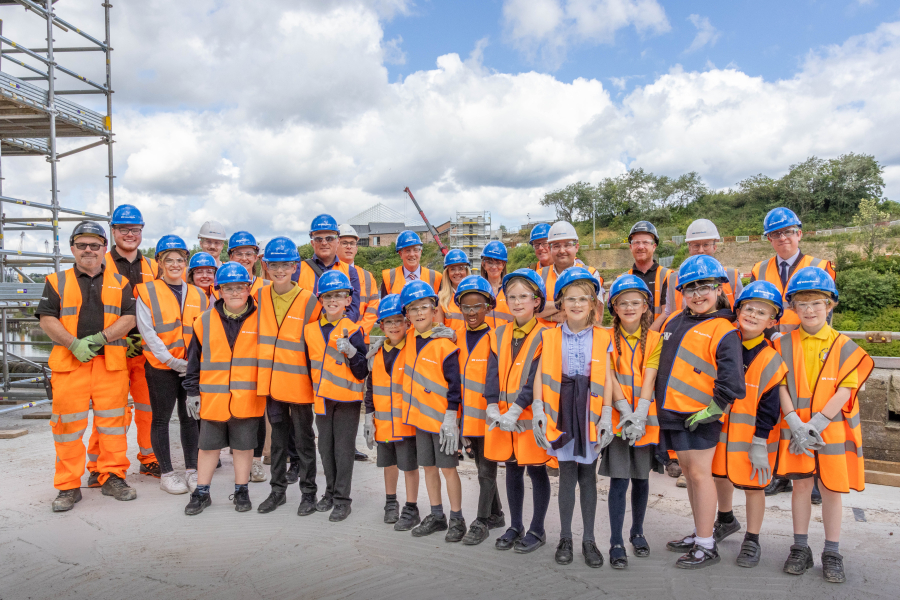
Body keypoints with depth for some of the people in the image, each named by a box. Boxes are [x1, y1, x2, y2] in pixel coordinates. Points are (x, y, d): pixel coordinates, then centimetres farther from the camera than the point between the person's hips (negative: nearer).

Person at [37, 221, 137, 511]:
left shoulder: (119, 283, 12)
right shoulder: (57, 281, 11)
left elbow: (129, 317, 3)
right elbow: (47, 319, 3)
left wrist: (100, 337, -11)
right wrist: (73, 343, -11)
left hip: (111, 362, 1)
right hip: (69, 362, 0)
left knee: (112, 420, 3)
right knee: (68, 423, 1)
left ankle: (112, 478, 16)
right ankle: (68, 487, 11)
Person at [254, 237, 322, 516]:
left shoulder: (309, 301, -10)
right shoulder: (259, 297, 3)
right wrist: (263, 371, 12)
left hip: (299, 382, -4)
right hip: (271, 380, 4)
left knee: (304, 439, 8)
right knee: (278, 437, 16)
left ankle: (308, 492, 21)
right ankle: (278, 490, 29)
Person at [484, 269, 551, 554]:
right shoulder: (500, 334, 8)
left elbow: (536, 379, -15)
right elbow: (493, 373, 2)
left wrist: (515, 410, -21)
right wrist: (493, 408, -10)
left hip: (531, 416, -5)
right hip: (502, 416, 5)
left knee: (536, 470, 6)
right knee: (512, 469, 15)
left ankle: (537, 530, 21)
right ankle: (515, 526, 29)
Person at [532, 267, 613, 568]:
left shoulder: (602, 338, 2)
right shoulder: (550, 337, 2)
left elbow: (606, 379, 2)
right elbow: (540, 375, 1)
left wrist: (606, 416, -4)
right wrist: (538, 410, -7)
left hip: (590, 413, 0)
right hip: (561, 411, 0)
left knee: (588, 476, 9)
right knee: (567, 475, 7)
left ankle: (588, 539, 20)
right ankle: (565, 537, 20)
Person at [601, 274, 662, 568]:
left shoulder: (654, 339, 3)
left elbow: (648, 379, -6)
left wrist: (640, 415, -18)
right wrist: (625, 412, -18)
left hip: (645, 419, 2)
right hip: (618, 419, -2)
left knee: (641, 477, 13)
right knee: (619, 480, -3)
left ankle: (637, 532, 32)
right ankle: (616, 542, 7)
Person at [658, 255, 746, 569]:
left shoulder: (722, 330, -10)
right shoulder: (674, 321, 12)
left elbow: (731, 378, -17)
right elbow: (658, 360, 22)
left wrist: (714, 408, -18)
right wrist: (657, 398, 20)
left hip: (700, 416, -7)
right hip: (672, 412, 7)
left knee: (700, 473, -2)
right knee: (689, 472, 16)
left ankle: (707, 546, 8)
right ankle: (700, 533, 30)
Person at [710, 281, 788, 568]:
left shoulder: (770, 359, -14)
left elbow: (769, 406, -13)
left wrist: (759, 443, -15)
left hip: (752, 434, -4)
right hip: (721, 428, 5)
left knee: (752, 485, 5)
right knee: (721, 475, 19)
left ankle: (752, 542, 22)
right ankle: (726, 520, 44)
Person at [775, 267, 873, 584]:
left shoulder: (842, 346, -3)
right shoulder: (785, 345, 0)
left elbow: (845, 390, -9)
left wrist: (815, 425, -17)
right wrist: (796, 424, -16)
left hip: (833, 429, -1)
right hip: (797, 429, 1)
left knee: (831, 489, 8)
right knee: (801, 485, 8)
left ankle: (832, 554, 21)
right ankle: (801, 549, 21)